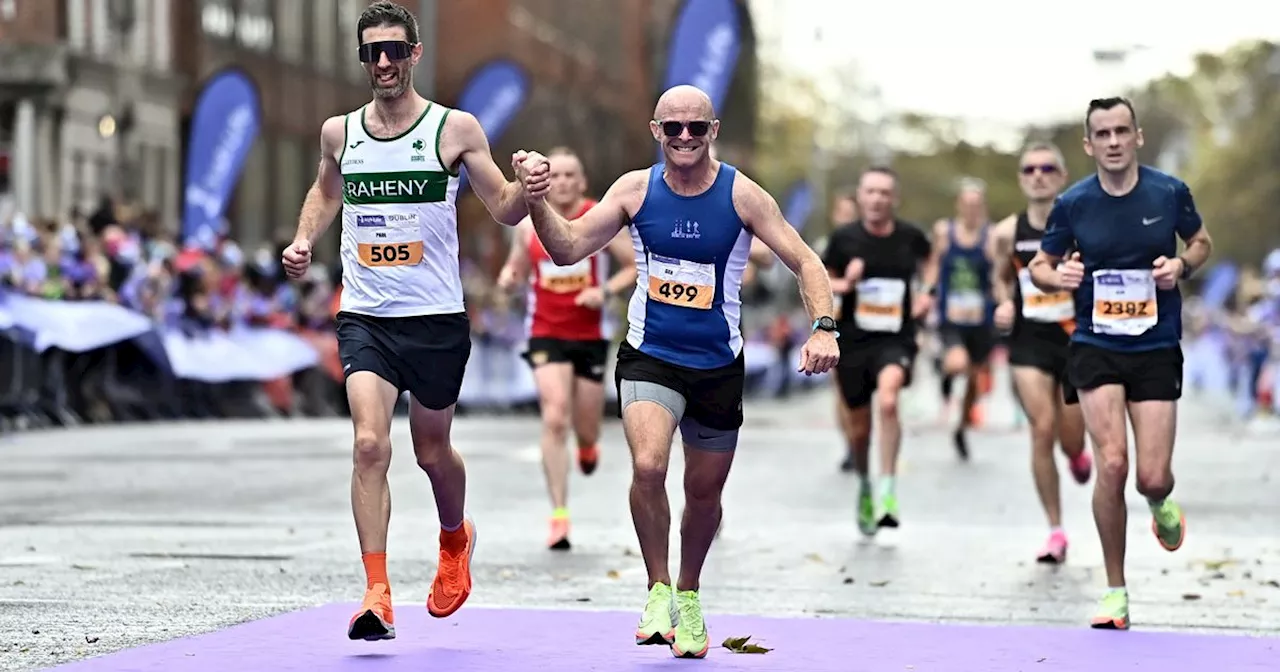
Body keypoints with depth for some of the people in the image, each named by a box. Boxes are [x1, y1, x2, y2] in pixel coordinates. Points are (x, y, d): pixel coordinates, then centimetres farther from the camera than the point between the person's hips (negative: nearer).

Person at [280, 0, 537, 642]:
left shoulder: (455, 128, -3)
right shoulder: (338, 132, 5)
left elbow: (503, 209, 2)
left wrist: (527, 189, -20)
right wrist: (304, 240, 9)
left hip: (436, 317, -1)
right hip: (363, 317, 1)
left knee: (432, 452, 13)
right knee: (370, 444, -16)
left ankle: (455, 540, 45)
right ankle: (377, 595, -15)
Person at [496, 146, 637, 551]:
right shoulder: (528, 225, 1)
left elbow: (635, 266, -1)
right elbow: (516, 269, 15)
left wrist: (606, 291, -17)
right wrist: (508, 279, -8)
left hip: (591, 335, 0)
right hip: (546, 335, 0)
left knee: (586, 429, 8)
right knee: (554, 420, -16)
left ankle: (587, 445, 50)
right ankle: (559, 515, -14)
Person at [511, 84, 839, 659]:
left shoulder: (741, 195, -9)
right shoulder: (636, 189, -4)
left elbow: (804, 262, -7)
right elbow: (568, 248, -5)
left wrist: (823, 327, -23)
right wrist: (537, 200, -23)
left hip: (718, 366, 1)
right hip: (649, 358, -1)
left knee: (704, 494, 14)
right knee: (648, 466, -26)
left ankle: (688, 595, 40)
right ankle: (658, 589, -7)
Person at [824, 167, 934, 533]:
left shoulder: (909, 236, -1)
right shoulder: (844, 238, -3)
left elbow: (928, 261, 22)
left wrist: (927, 292, 5)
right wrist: (843, 284, -14)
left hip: (896, 338, -1)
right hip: (852, 339, 1)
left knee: (887, 400, -30)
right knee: (859, 426, 10)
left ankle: (888, 489, -24)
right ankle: (864, 486, 39)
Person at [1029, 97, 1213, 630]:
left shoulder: (1170, 192, -4)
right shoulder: (1072, 203, -4)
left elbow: (1201, 242, 14)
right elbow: (1039, 265, 8)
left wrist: (1182, 265, -9)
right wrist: (1057, 277, -15)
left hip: (1157, 349, 0)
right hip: (1096, 348, 0)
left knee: (1153, 478, -5)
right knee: (1112, 464, -16)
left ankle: (1161, 504, 37)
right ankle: (1115, 591, 0)